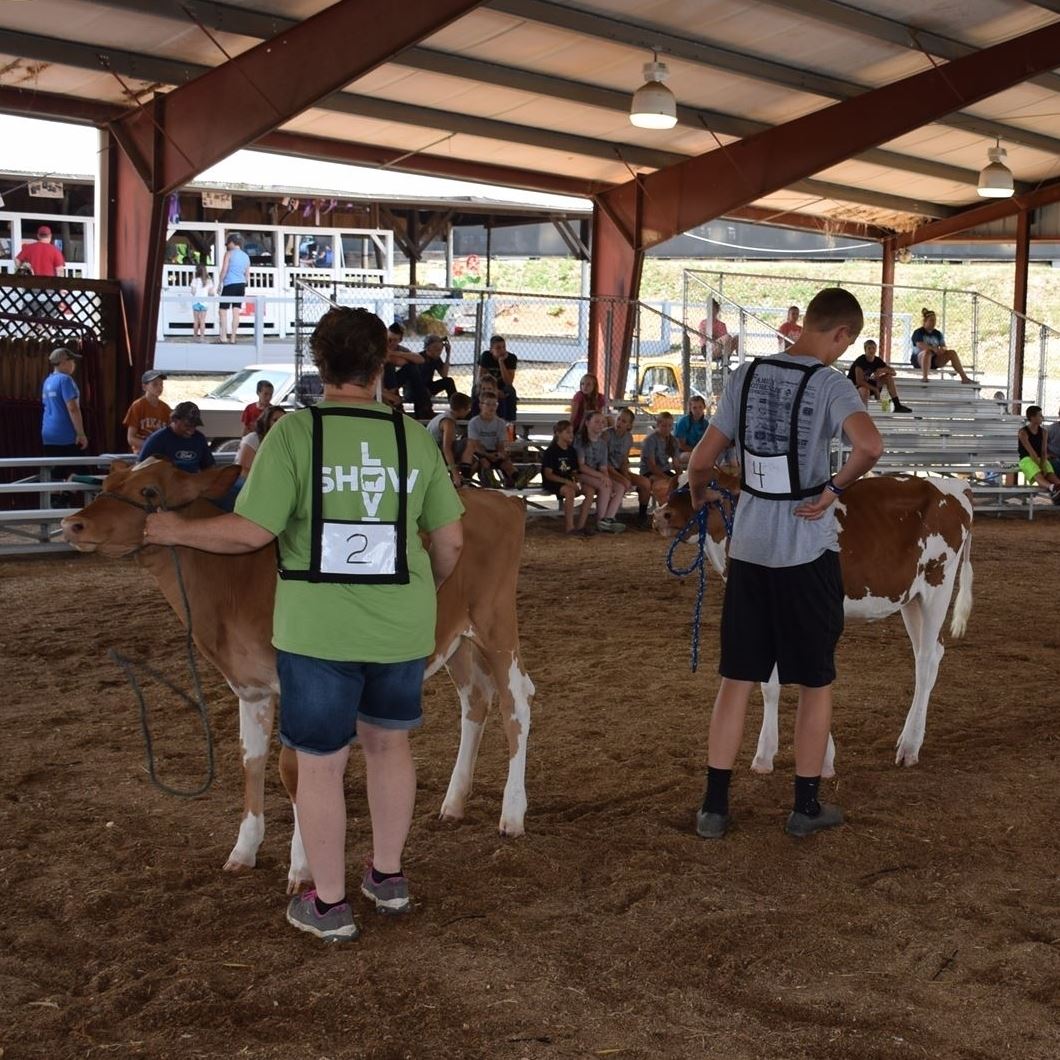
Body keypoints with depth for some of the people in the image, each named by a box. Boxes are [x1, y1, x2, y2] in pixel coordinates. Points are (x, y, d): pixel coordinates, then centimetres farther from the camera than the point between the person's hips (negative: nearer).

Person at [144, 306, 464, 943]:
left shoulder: (295, 432, -10)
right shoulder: (414, 437, 0)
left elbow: (250, 533, -13)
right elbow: (451, 541, 4)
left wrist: (177, 530, 4)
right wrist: (429, 592, 24)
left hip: (318, 631, -3)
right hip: (402, 628, 4)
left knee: (321, 763, 10)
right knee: (388, 742, 22)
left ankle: (330, 906, 22)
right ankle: (389, 878, 36)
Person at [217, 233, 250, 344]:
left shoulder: (229, 253, -3)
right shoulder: (246, 256, 14)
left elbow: (224, 270, -8)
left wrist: (220, 284, -1)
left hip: (230, 284, -6)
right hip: (241, 285, 6)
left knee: (223, 310, -1)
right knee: (236, 312, 4)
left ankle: (223, 336, -11)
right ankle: (232, 338, 4)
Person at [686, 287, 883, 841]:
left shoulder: (745, 376, 3)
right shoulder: (830, 383, -11)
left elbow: (701, 459, 7)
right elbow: (869, 445, -30)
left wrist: (700, 495, 27)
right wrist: (835, 488, -14)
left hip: (748, 546, 4)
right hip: (808, 550, -4)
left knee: (736, 679, 11)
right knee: (816, 681, 11)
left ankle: (714, 806, 14)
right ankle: (806, 806, 20)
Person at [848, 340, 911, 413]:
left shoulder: (877, 360, -2)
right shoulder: (860, 360, -22)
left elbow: (893, 372, 0)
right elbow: (859, 381, -29)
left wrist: (883, 370, -21)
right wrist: (875, 389, -24)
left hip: (867, 383, 7)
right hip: (853, 386, -7)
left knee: (889, 377, -3)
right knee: (865, 390, -42)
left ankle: (897, 405, -4)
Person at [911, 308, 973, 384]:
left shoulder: (937, 334, 14)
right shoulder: (918, 333, -3)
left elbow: (944, 347, 7)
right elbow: (920, 345, -21)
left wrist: (942, 349, -19)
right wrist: (933, 349, -34)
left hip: (934, 361, 5)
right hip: (919, 359, -5)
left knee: (952, 352, -14)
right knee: (928, 352, -39)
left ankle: (964, 377, -19)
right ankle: (925, 378, -49)